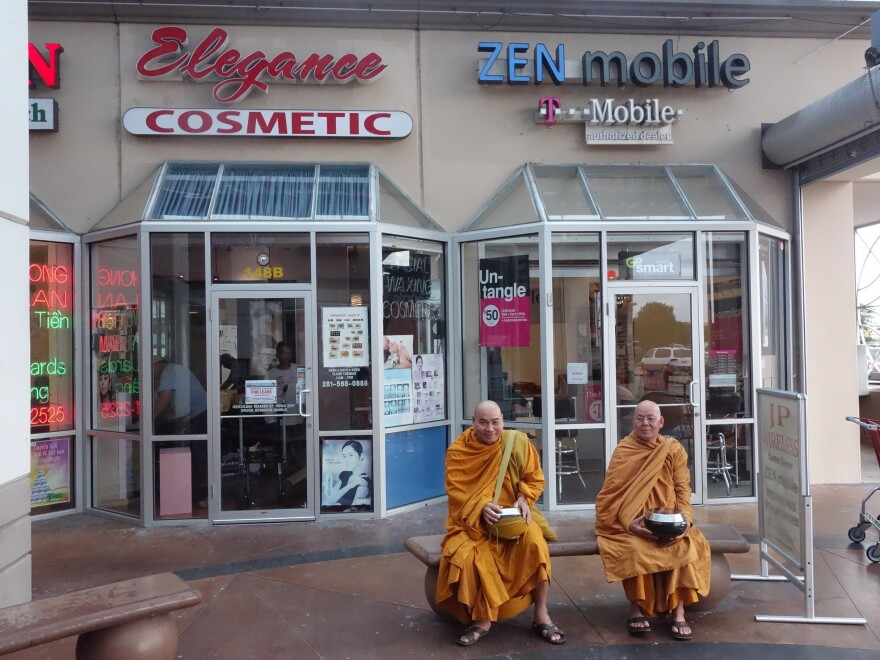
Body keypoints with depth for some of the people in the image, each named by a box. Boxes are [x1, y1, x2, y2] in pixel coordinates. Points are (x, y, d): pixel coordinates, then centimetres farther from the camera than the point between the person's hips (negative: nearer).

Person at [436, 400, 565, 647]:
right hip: (473, 519, 0)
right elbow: (455, 491, -10)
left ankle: (541, 615, -13)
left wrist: (524, 499, -18)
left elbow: (535, 478, 2)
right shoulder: (458, 451, -7)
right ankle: (482, 619, -6)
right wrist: (482, 507, -27)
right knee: (464, 555, -29)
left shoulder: (518, 442, -5)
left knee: (534, 542, -30)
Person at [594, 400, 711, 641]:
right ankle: (636, 608, -16)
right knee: (634, 548, -31)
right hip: (632, 522, -2)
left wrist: (685, 519, -16)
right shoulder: (622, 451, -3)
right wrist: (629, 523, -25)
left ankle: (678, 612, -18)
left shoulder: (674, 449, 5)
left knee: (684, 545, -26)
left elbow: (682, 489, 2)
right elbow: (613, 493, -9)